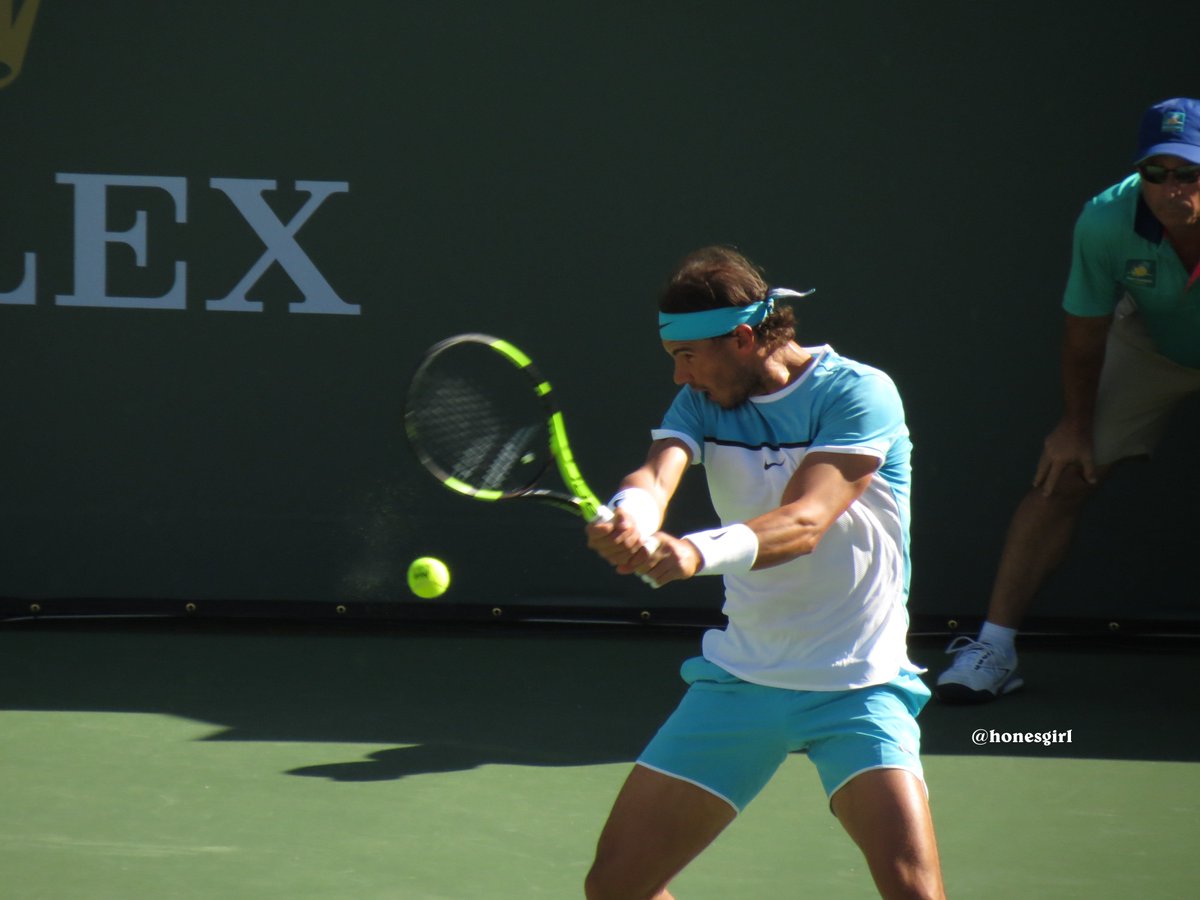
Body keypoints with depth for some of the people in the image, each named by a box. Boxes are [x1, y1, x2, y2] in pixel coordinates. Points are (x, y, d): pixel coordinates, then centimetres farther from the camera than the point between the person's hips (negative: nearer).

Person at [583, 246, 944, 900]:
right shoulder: (703, 401, 5)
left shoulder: (858, 394, -12)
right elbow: (657, 473, -15)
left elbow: (805, 521, -25)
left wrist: (698, 553, -43)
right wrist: (631, 517, -40)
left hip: (855, 685, -5)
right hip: (738, 676, 5)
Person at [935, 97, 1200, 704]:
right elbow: (1086, 331, -12)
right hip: (1148, 347, 1)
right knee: (1063, 474, -4)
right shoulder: (1106, 222, -30)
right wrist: (1075, 424, -4)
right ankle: (993, 648, 3)